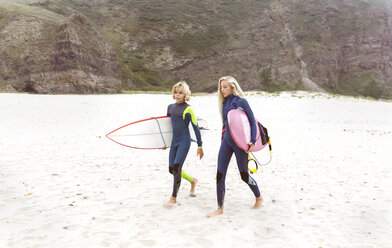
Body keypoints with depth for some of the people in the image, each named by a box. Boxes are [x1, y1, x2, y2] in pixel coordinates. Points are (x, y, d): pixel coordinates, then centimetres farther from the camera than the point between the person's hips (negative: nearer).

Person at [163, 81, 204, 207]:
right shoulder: (170, 107, 10)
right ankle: (193, 181, 34)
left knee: (176, 167, -13)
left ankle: (173, 198, -1)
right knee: (172, 169, 8)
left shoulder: (188, 109, -9)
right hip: (174, 141, 7)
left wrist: (200, 146, -10)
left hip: (184, 141, -7)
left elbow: (196, 128, -9)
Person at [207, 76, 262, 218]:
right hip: (226, 141, 6)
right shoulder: (224, 102, 10)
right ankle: (220, 209, 9)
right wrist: (223, 136, 16)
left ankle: (259, 197, 35)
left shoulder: (240, 101, -11)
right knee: (220, 175, -1)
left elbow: (252, 121, -9)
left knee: (244, 175, 6)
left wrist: (253, 141, -15)